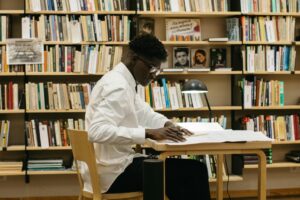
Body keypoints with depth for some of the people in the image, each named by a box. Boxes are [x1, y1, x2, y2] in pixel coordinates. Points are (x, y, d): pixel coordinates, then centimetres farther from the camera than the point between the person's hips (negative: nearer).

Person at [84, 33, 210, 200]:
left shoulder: (123, 81, 11)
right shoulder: (118, 86, -19)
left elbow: (143, 113, 23)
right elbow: (97, 131, -32)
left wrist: (167, 124, 2)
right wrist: (148, 133, -34)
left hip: (116, 164, 10)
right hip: (113, 172, -10)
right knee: (194, 173, -11)